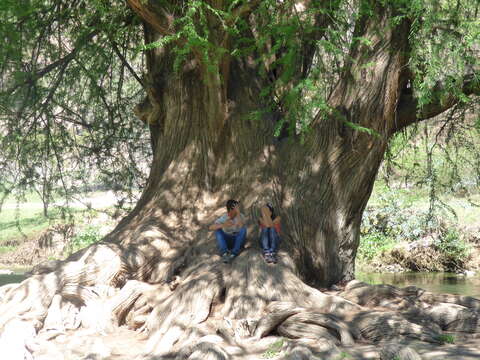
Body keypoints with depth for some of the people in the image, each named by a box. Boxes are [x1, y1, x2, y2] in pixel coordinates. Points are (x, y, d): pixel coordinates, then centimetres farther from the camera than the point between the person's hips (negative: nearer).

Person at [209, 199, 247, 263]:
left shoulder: (240, 216, -8)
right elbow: (211, 227, -22)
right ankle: (224, 253, -36)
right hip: (227, 241, 1)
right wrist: (223, 225, -39)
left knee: (243, 229, -28)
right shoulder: (223, 218, -8)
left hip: (238, 241, -1)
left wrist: (238, 213, -32)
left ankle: (233, 253, -32)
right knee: (218, 230, -22)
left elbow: (241, 227, -31)